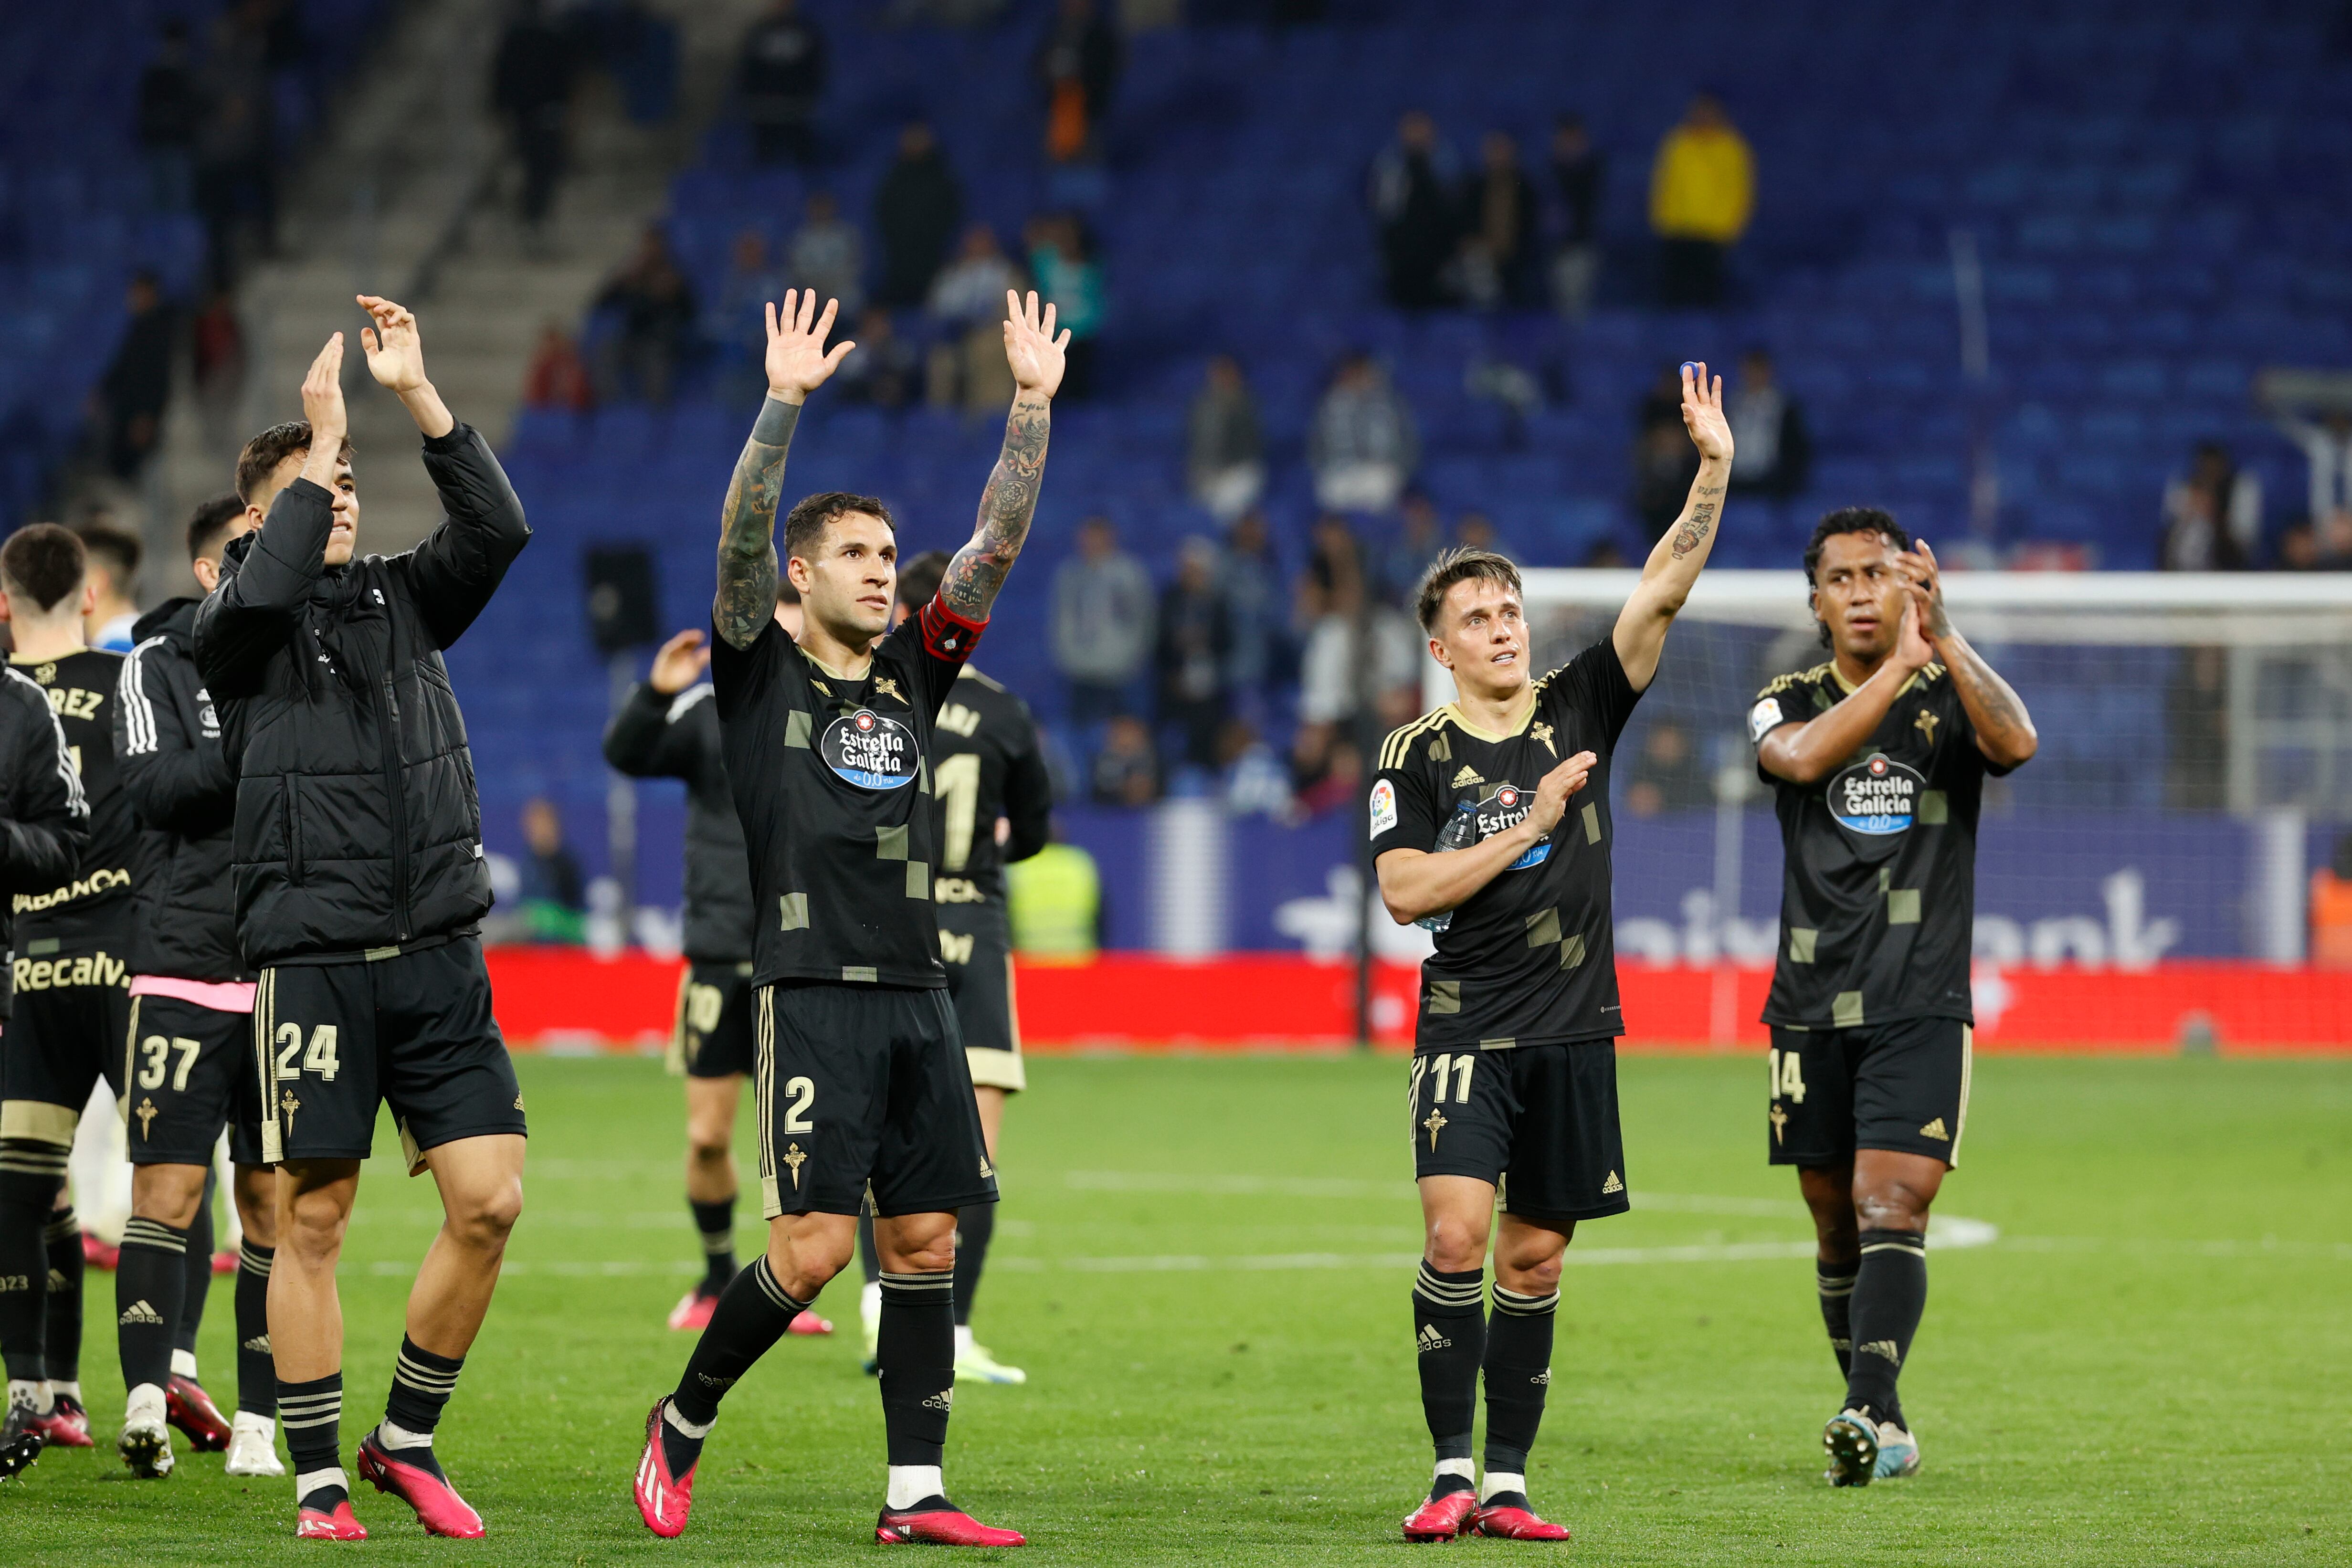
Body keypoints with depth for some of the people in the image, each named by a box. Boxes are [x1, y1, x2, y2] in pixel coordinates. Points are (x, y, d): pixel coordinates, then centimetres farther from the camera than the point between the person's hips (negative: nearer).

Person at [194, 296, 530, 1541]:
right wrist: (322, 432, -16)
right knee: (312, 1219, -3)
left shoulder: (402, 600, 14)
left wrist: (417, 395, -6)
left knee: (489, 1201, -4)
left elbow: (496, 529, 0)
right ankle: (317, 1479, 6)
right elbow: (261, 592, -22)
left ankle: (407, 1441, 12)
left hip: (438, 957, 4)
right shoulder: (241, 627, 1)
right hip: (311, 958, -4)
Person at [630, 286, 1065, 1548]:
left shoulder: (911, 674, 15)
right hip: (814, 989, -6)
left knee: (924, 1239, 3)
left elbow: (996, 544, 10)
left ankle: (914, 1494, 6)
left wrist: (1032, 406, 1)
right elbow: (741, 536, -12)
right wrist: (784, 403, -23)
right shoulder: (760, 671, 2)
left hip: (917, 993, 6)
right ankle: (680, 1425, 9)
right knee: (813, 1243, -11)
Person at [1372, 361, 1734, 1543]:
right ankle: (1451, 1476, -13)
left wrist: (1713, 473, -13)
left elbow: (1661, 593, -2)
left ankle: (1507, 1486, 12)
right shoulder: (1416, 753, 1)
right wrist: (1524, 829, -13)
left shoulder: (1578, 709, 7)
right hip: (1467, 1031, -3)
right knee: (1456, 1232, -18)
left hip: (1575, 1031, 3)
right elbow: (1402, 891, -8)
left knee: (1534, 1260, 6)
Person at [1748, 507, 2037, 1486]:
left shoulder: (1950, 698, 3)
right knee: (1836, 1225, 8)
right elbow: (1803, 756, -18)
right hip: (1813, 1005, 2)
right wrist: (1900, 663, -29)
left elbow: (2015, 744, -20)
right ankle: (1882, 1425, 21)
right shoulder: (1789, 701, 6)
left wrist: (1941, 637, -29)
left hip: (1921, 1008, -2)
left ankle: (1869, 1414, -25)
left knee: (1891, 1211, -16)